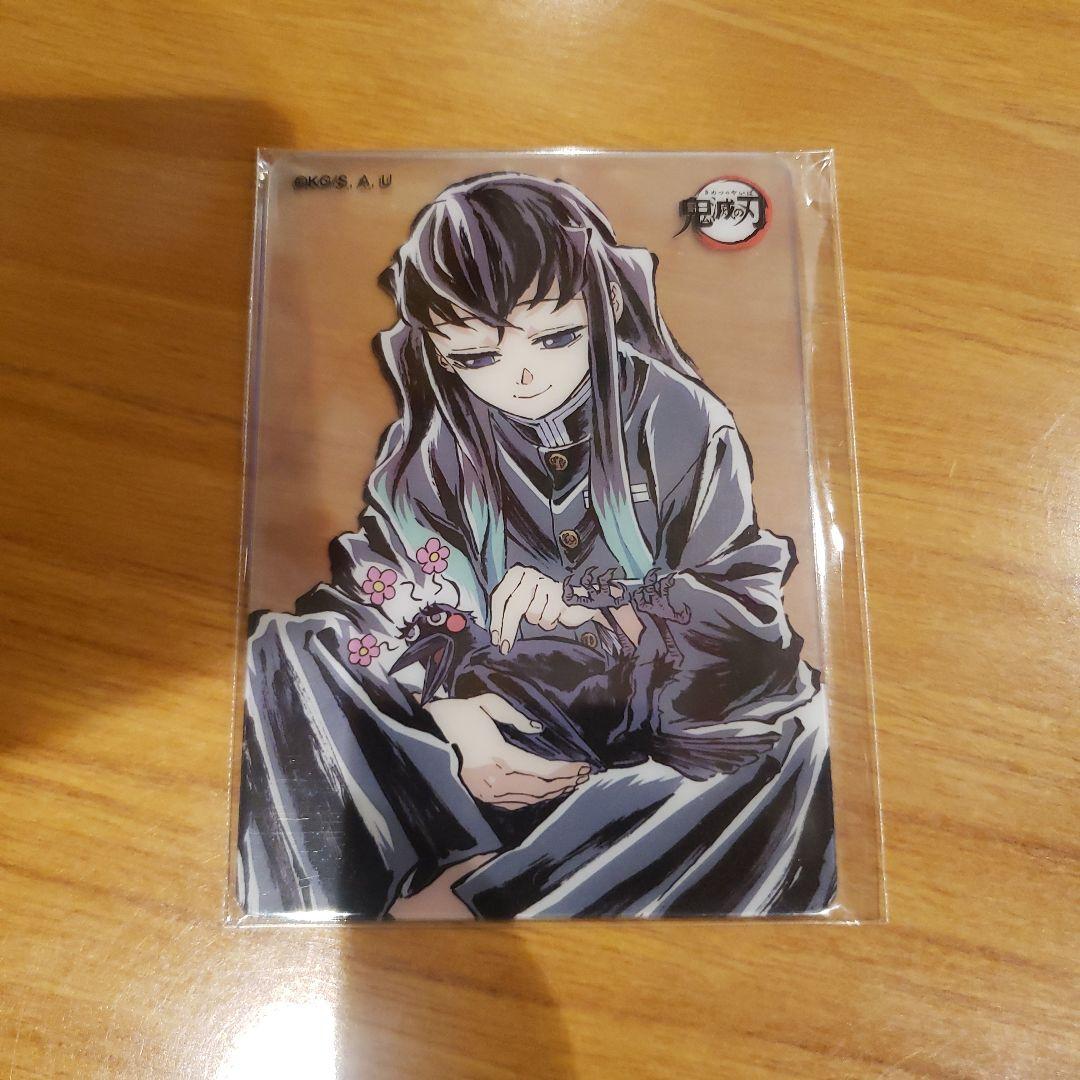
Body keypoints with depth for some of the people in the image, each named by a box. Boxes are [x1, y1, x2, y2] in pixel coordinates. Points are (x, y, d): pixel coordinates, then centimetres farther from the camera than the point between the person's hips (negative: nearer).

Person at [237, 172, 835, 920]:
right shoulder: (434, 443, -4)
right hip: (491, 701, 1)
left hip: (652, 709, 0)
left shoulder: (680, 422, -9)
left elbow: (750, 599, -10)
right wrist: (451, 709, -23)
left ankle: (476, 893, -24)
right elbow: (377, 592, -6)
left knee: (795, 728, -31)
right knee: (280, 648, -11)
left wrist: (595, 606, -26)